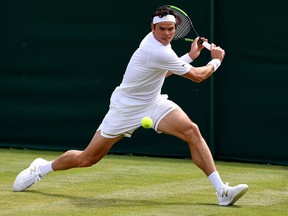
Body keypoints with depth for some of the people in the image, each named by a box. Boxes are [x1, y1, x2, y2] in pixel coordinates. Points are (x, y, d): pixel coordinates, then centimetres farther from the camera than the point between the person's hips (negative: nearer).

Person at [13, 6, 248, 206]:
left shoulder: (157, 42, -2)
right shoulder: (157, 52, -29)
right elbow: (198, 76, -20)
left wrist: (190, 56, 11)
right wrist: (216, 60, -3)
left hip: (153, 102, 8)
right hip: (126, 109, -8)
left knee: (192, 131, -18)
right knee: (87, 159, 2)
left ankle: (222, 190, -20)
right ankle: (42, 168, 31)